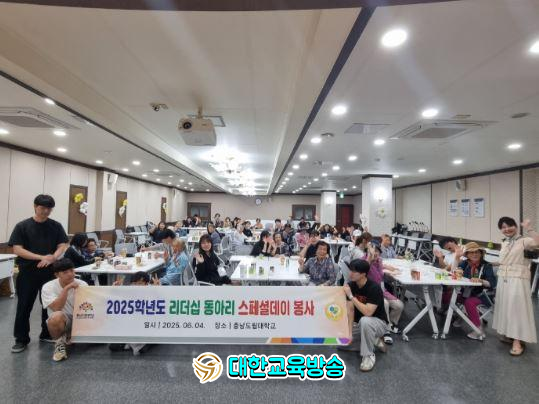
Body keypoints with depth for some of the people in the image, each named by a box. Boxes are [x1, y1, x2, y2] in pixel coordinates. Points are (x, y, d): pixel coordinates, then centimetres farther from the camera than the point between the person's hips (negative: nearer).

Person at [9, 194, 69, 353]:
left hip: (50, 271, 2)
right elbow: (17, 250, -9)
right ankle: (21, 339, 21)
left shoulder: (56, 226, 3)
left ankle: (47, 334, 27)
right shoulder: (22, 226, -3)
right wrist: (42, 257, -19)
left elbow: (62, 246, -1)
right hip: (28, 272, -2)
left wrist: (51, 258, -20)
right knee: (24, 306, 5)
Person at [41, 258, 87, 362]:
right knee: (56, 316, -37)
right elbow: (57, 308, -27)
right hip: (62, 322, -4)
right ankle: (59, 342, -7)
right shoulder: (48, 287, -12)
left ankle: (71, 337, 9)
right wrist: (66, 289, -33)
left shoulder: (82, 284, -6)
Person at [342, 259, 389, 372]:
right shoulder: (350, 285, -11)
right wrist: (349, 333, -22)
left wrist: (351, 296, -34)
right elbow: (350, 310, -14)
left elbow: (368, 312, -35)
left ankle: (368, 355, -14)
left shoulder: (374, 288, -27)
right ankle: (373, 340, 14)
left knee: (365, 321, -38)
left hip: (378, 322, -6)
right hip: (359, 320, 6)